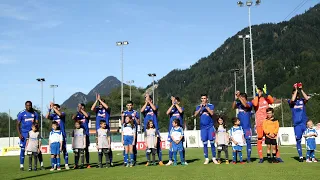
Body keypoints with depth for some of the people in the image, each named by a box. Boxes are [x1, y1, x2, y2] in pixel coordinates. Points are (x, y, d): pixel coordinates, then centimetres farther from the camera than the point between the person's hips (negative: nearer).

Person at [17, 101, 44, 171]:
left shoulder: (35, 113, 5)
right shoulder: (21, 114, -2)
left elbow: (36, 123, 7)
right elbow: (18, 124, -1)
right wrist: (19, 134, -12)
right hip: (24, 133, -2)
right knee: (23, 149, 0)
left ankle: (41, 164, 6)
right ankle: (21, 165, 9)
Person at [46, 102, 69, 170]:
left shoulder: (63, 114, 0)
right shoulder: (53, 115, 9)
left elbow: (59, 114, -23)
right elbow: (47, 117, -9)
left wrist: (53, 107, -19)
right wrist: (50, 109, -13)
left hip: (62, 134, -4)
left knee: (64, 149, -1)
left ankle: (66, 164, 2)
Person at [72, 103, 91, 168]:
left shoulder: (87, 113, 4)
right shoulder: (77, 114, 9)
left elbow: (87, 116, -20)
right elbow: (73, 118, -12)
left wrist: (81, 110, -15)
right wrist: (78, 111, -23)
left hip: (85, 134, -2)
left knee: (86, 149, 1)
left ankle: (88, 164, 6)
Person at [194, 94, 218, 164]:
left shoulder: (211, 105, 3)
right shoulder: (198, 107, 9)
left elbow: (212, 113, -14)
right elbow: (195, 115, -6)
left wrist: (206, 107, -18)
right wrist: (201, 108, -15)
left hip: (210, 126, -2)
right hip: (203, 127, 2)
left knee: (212, 142, -2)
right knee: (204, 143, 3)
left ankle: (214, 158, 5)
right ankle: (206, 159, 9)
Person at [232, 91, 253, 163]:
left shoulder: (249, 103, -3)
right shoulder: (239, 104, 9)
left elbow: (245, 105, -24)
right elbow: (233, 107, -7)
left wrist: (239, 97, -22)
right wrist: (235, 99, -16)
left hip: (247, 127, -4)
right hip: (239, 126, 4)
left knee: (248, 142, -1)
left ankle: (248, 158, 6)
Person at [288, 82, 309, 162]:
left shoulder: (302, 100, 9)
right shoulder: (291, 102, 6)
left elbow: (307, 98, -11)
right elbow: (292, 100, -17)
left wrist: (301, 90, -13)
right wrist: (296, 90, -12)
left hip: (305, 123, 1)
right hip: (297, 124, -1)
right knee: (298, 140, 2)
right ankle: (300, 156, 8)